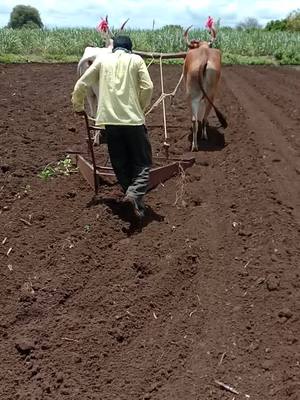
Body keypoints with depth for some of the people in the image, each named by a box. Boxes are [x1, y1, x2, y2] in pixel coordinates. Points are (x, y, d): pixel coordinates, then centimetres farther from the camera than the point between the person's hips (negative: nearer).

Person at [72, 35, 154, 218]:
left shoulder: (102, 60, 13)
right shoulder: (136, 59, 8)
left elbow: (81, 85, 11)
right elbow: (148, 87, -3)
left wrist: (78, 106, 27)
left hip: (109, 120, 2)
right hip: (133, 119, -2)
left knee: (120, 164, 13)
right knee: (143, 162, 5)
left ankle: (133, 196, 15)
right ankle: (135, 193, -17)